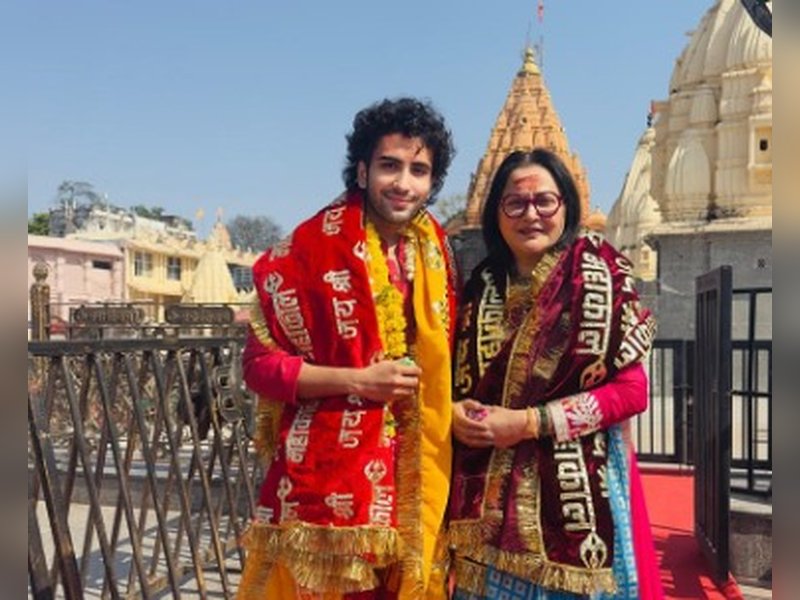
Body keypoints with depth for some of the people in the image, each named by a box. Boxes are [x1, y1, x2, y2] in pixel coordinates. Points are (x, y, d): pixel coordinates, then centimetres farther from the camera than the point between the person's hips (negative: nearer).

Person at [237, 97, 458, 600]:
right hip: (325, 474, -5)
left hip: (413, 479, 5)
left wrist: (455, 409, 4)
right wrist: (357, 380, -17)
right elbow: (261, 364, -9)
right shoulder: (311, 248, -10)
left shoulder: (436, 254, 8)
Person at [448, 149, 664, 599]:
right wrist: (455, 413, -10)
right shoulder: (482, 287, 7)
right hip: (491, 491, 4)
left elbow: (632, 389, -11)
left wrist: (529, 422, -16)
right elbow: (462, 380, 13)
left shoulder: (597, 278, -6)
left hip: (577, 487, -4)